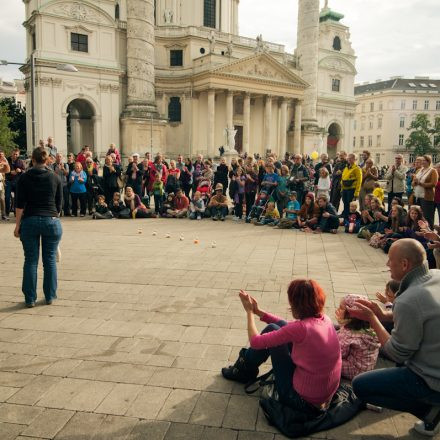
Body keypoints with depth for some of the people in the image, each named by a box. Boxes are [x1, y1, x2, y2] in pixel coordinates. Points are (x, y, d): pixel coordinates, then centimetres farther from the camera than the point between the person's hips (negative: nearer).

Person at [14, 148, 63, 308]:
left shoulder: (24, 178, 1)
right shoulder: (55, 178, 3)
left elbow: (20, 204, -2)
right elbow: (59, 204, 7)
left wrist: (17, 225, 2)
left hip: (29, 221, 0)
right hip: (52, 221, 0)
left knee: (30, 260, 6)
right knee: (50, 260, 8)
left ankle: (30, 298, 9)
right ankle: (50, 296, 15)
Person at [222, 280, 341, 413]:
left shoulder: (301, 328, -27)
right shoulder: (325, 319, -4)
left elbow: (255, 342, -16)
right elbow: (288, 328, 14)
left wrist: (249, 312, -1)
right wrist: (258, 311, 13)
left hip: (304, 401, -7)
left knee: (271, 330, 1)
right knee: (279, 325, 10)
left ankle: (244, 371, 23)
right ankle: (246, 364, 29)